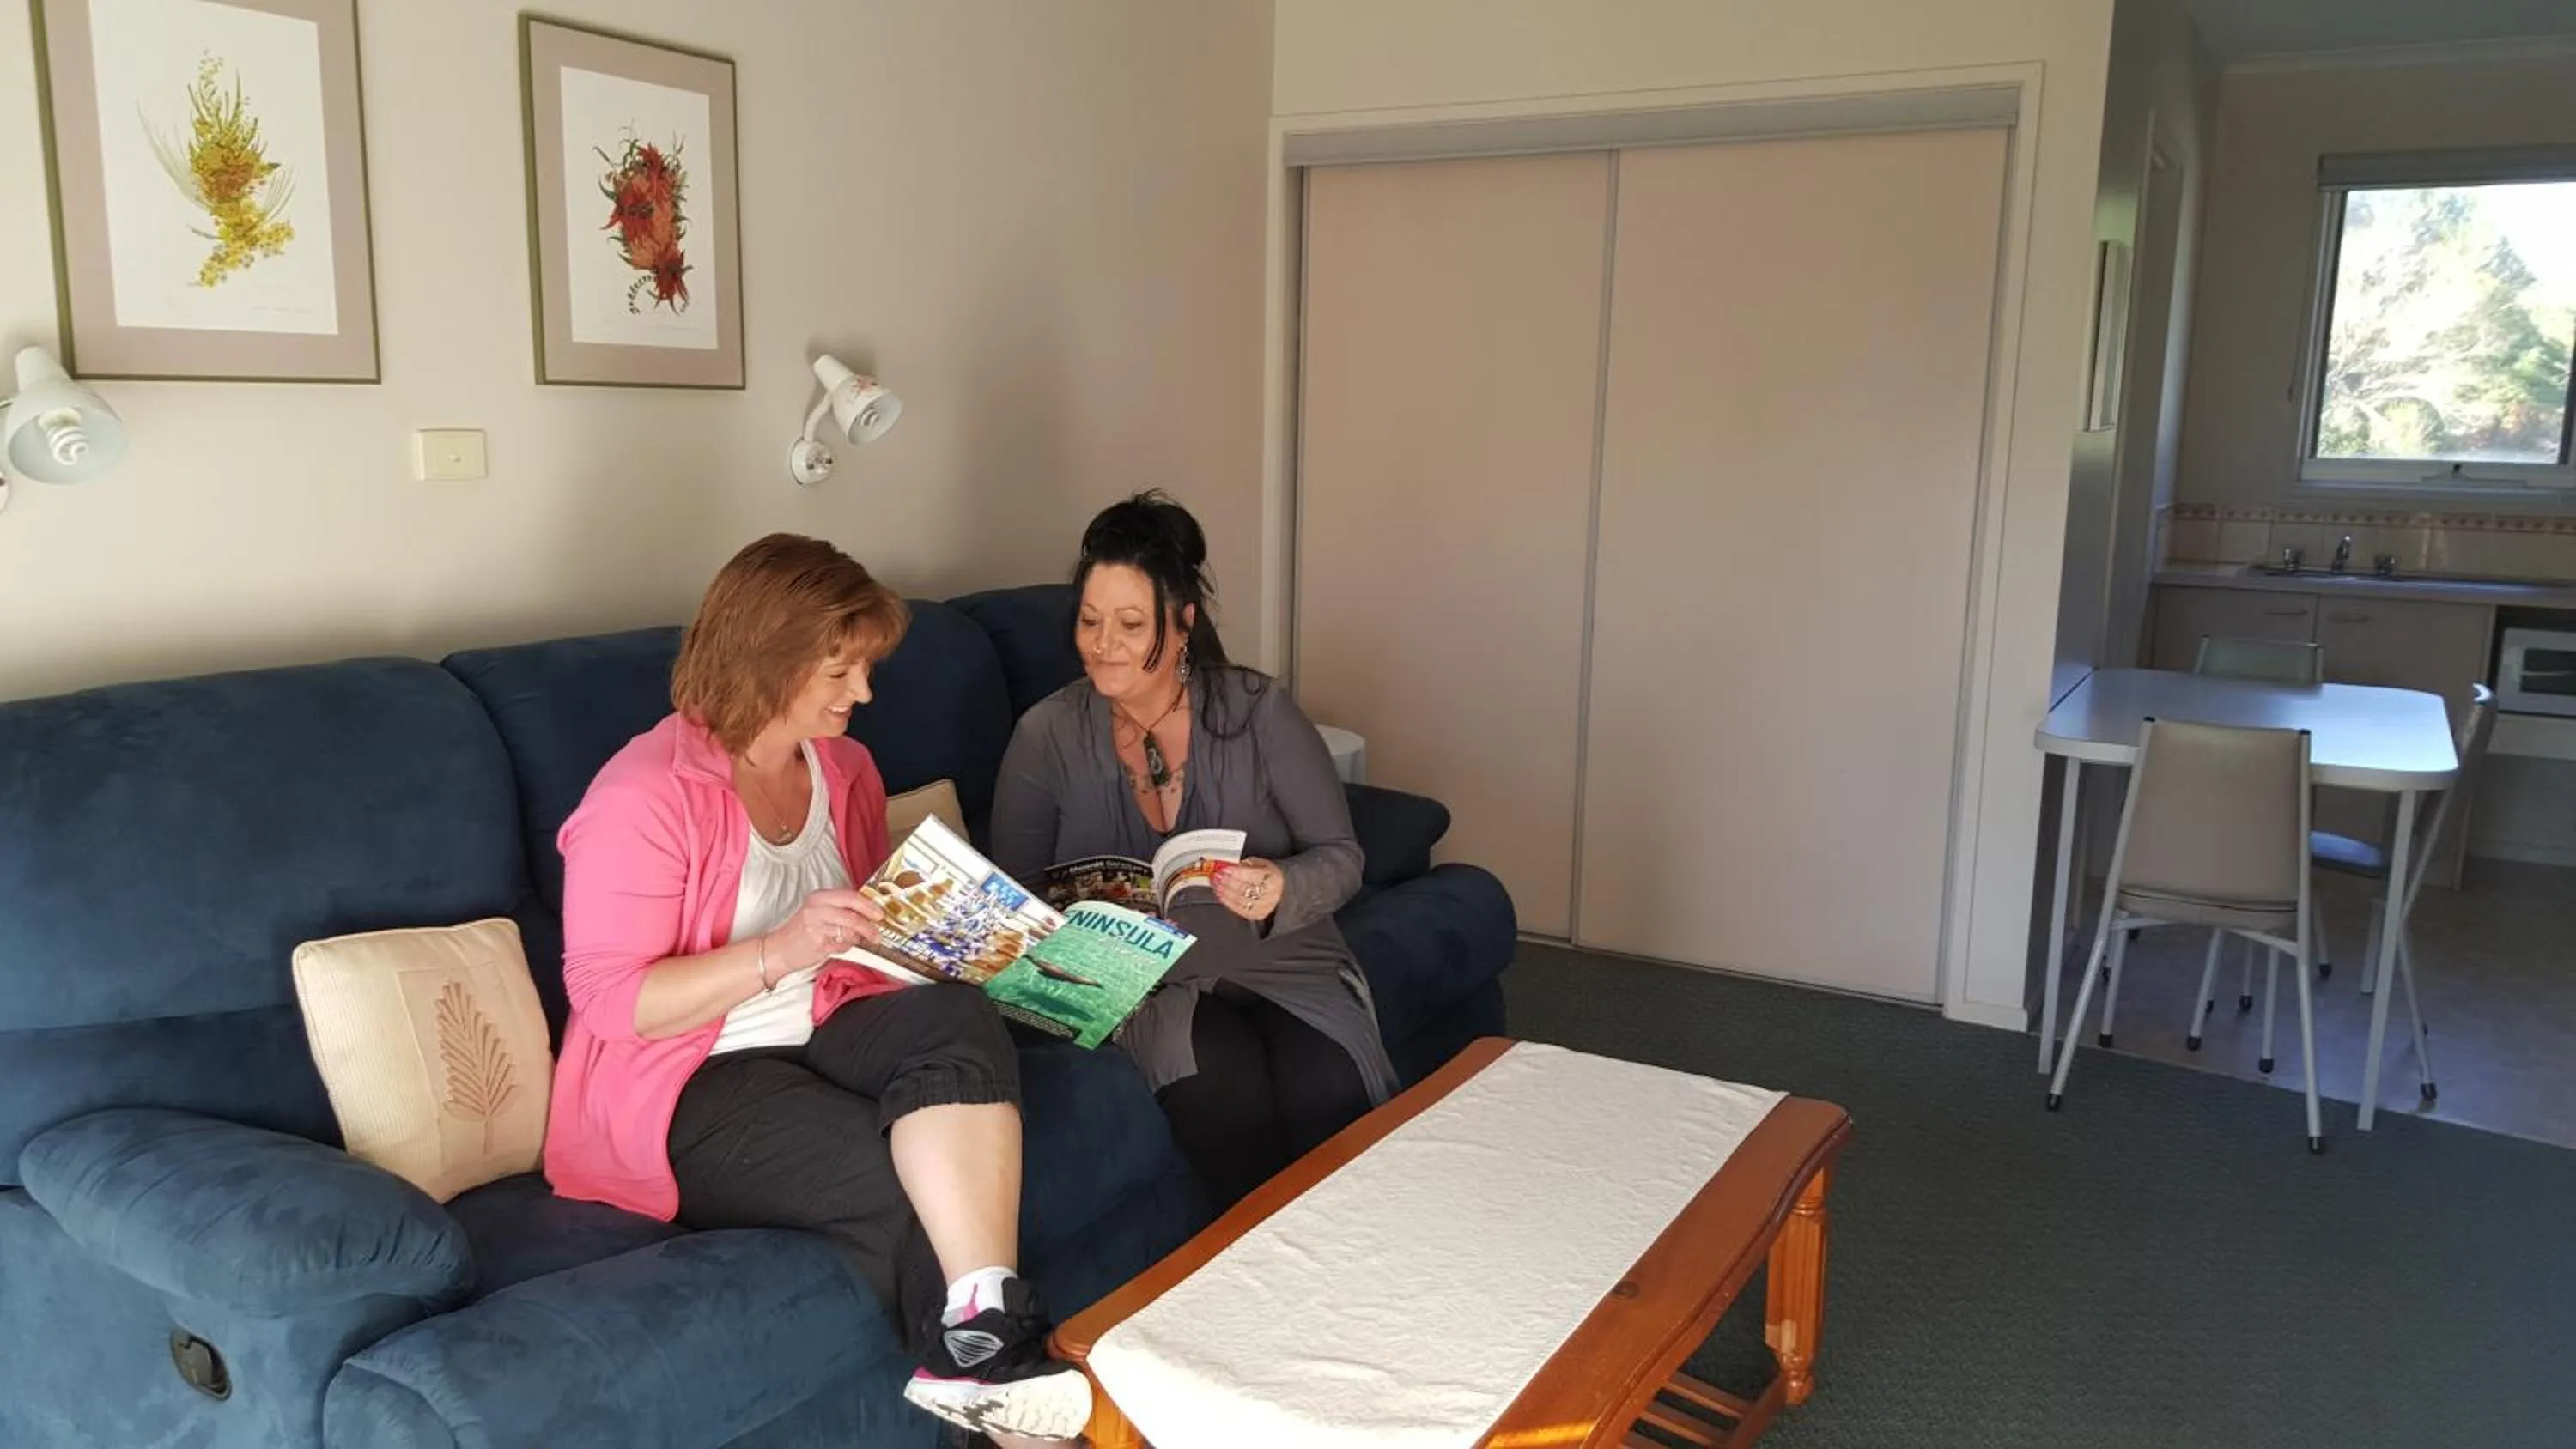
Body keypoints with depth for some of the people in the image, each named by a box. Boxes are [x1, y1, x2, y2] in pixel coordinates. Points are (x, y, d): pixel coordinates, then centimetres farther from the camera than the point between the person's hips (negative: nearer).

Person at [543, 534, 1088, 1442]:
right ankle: (984, 1350, -9)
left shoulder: (845, 769, 8)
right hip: (686, 1082, -5)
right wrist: (779, 951, -28)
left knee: (955, 1019, -29)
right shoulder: (645, 797, -15)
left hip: (823, 1031, 6)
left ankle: (981, 1340, -35)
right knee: (905, 1181, -29)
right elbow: (607, 999, -18)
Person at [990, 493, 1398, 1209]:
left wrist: (1283, 889, -22)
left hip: (1279, 962, 1)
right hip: (1142, 983, 0)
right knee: (1222, 1079, -33)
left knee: (1326, 1085, -31)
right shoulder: (1047, 735, 2)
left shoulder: (1257, 709, -1)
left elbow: (1340, 856, 0)